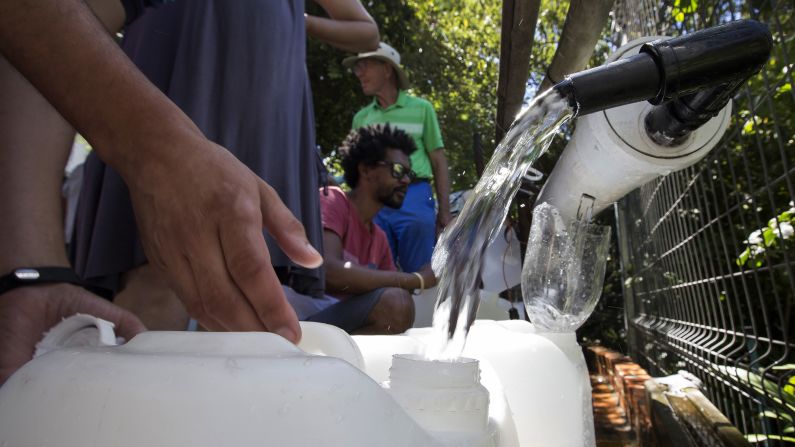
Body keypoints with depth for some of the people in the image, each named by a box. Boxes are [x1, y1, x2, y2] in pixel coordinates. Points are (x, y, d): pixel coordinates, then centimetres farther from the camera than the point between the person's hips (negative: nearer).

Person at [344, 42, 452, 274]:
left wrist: (444, 211, -1)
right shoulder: (361, 117, 18)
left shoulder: (420, 108, 10)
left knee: (418, 274, -2)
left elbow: (438, 161, 7)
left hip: (414, 196, -3)